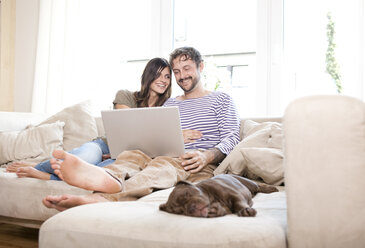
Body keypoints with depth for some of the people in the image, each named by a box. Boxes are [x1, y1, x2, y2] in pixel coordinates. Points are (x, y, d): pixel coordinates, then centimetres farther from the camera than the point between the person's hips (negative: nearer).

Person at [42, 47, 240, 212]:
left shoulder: (221, 100, 17)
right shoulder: (170, 104, 29)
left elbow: (232, 138, 2)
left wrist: (207, 156, -20)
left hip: (202, 167, -4)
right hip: (168, 161, 4)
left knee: (164, 162, -36)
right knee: (131, 155, -27)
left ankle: (103, 198, -64)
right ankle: (109, 180, -64)